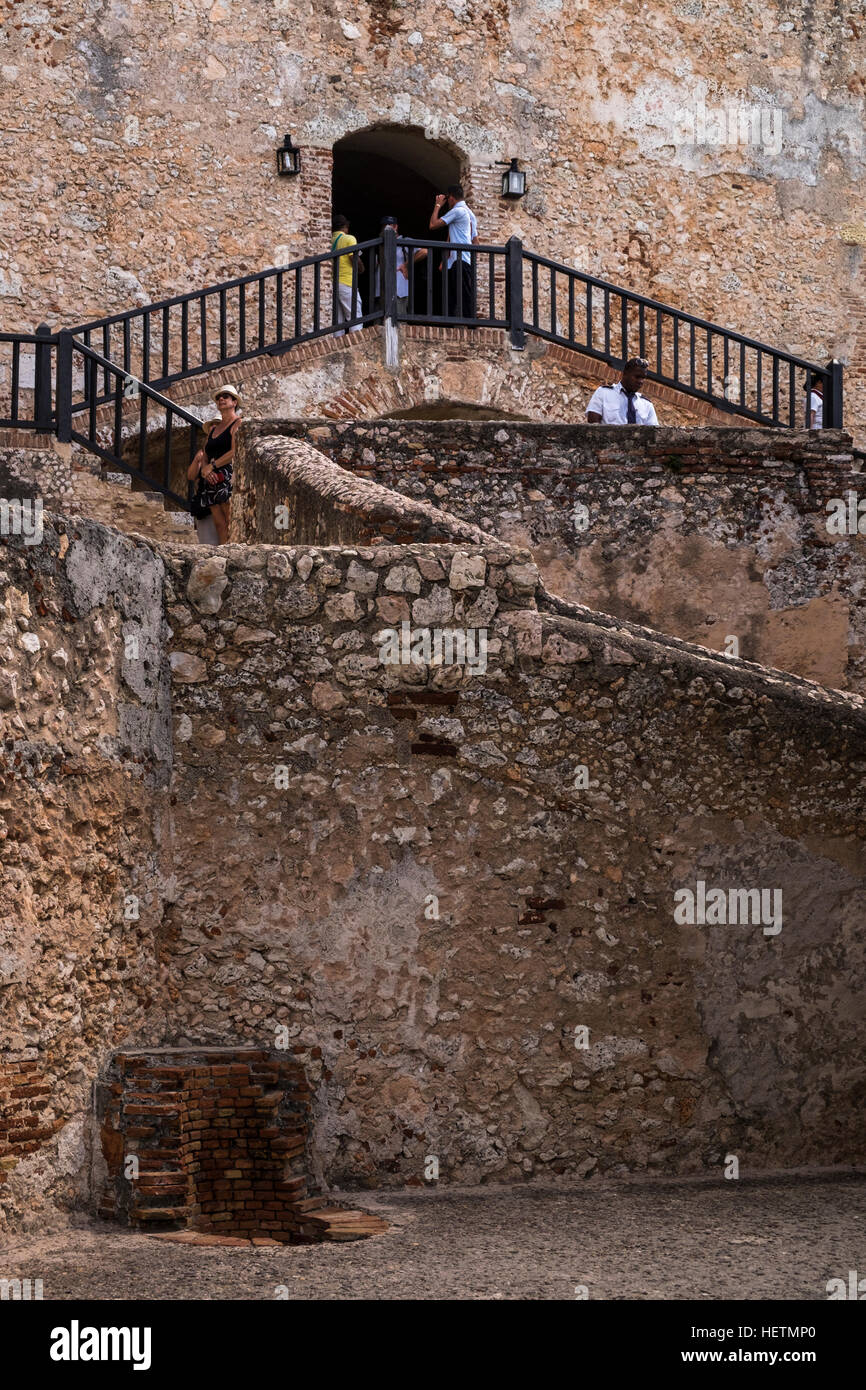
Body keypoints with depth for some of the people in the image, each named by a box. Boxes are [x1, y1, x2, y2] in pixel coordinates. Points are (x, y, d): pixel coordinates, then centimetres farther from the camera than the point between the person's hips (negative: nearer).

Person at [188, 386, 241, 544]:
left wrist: (212, 466, -8)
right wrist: (204, 467, -4)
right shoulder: (213, 427, 22)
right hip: (212, 480, 7)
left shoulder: (238, 423, 1)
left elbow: (235, 453, -10)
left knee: (230, 524, -14)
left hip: (228, 477, -7)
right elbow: (205, 455, 18)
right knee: (219, 524, -1)